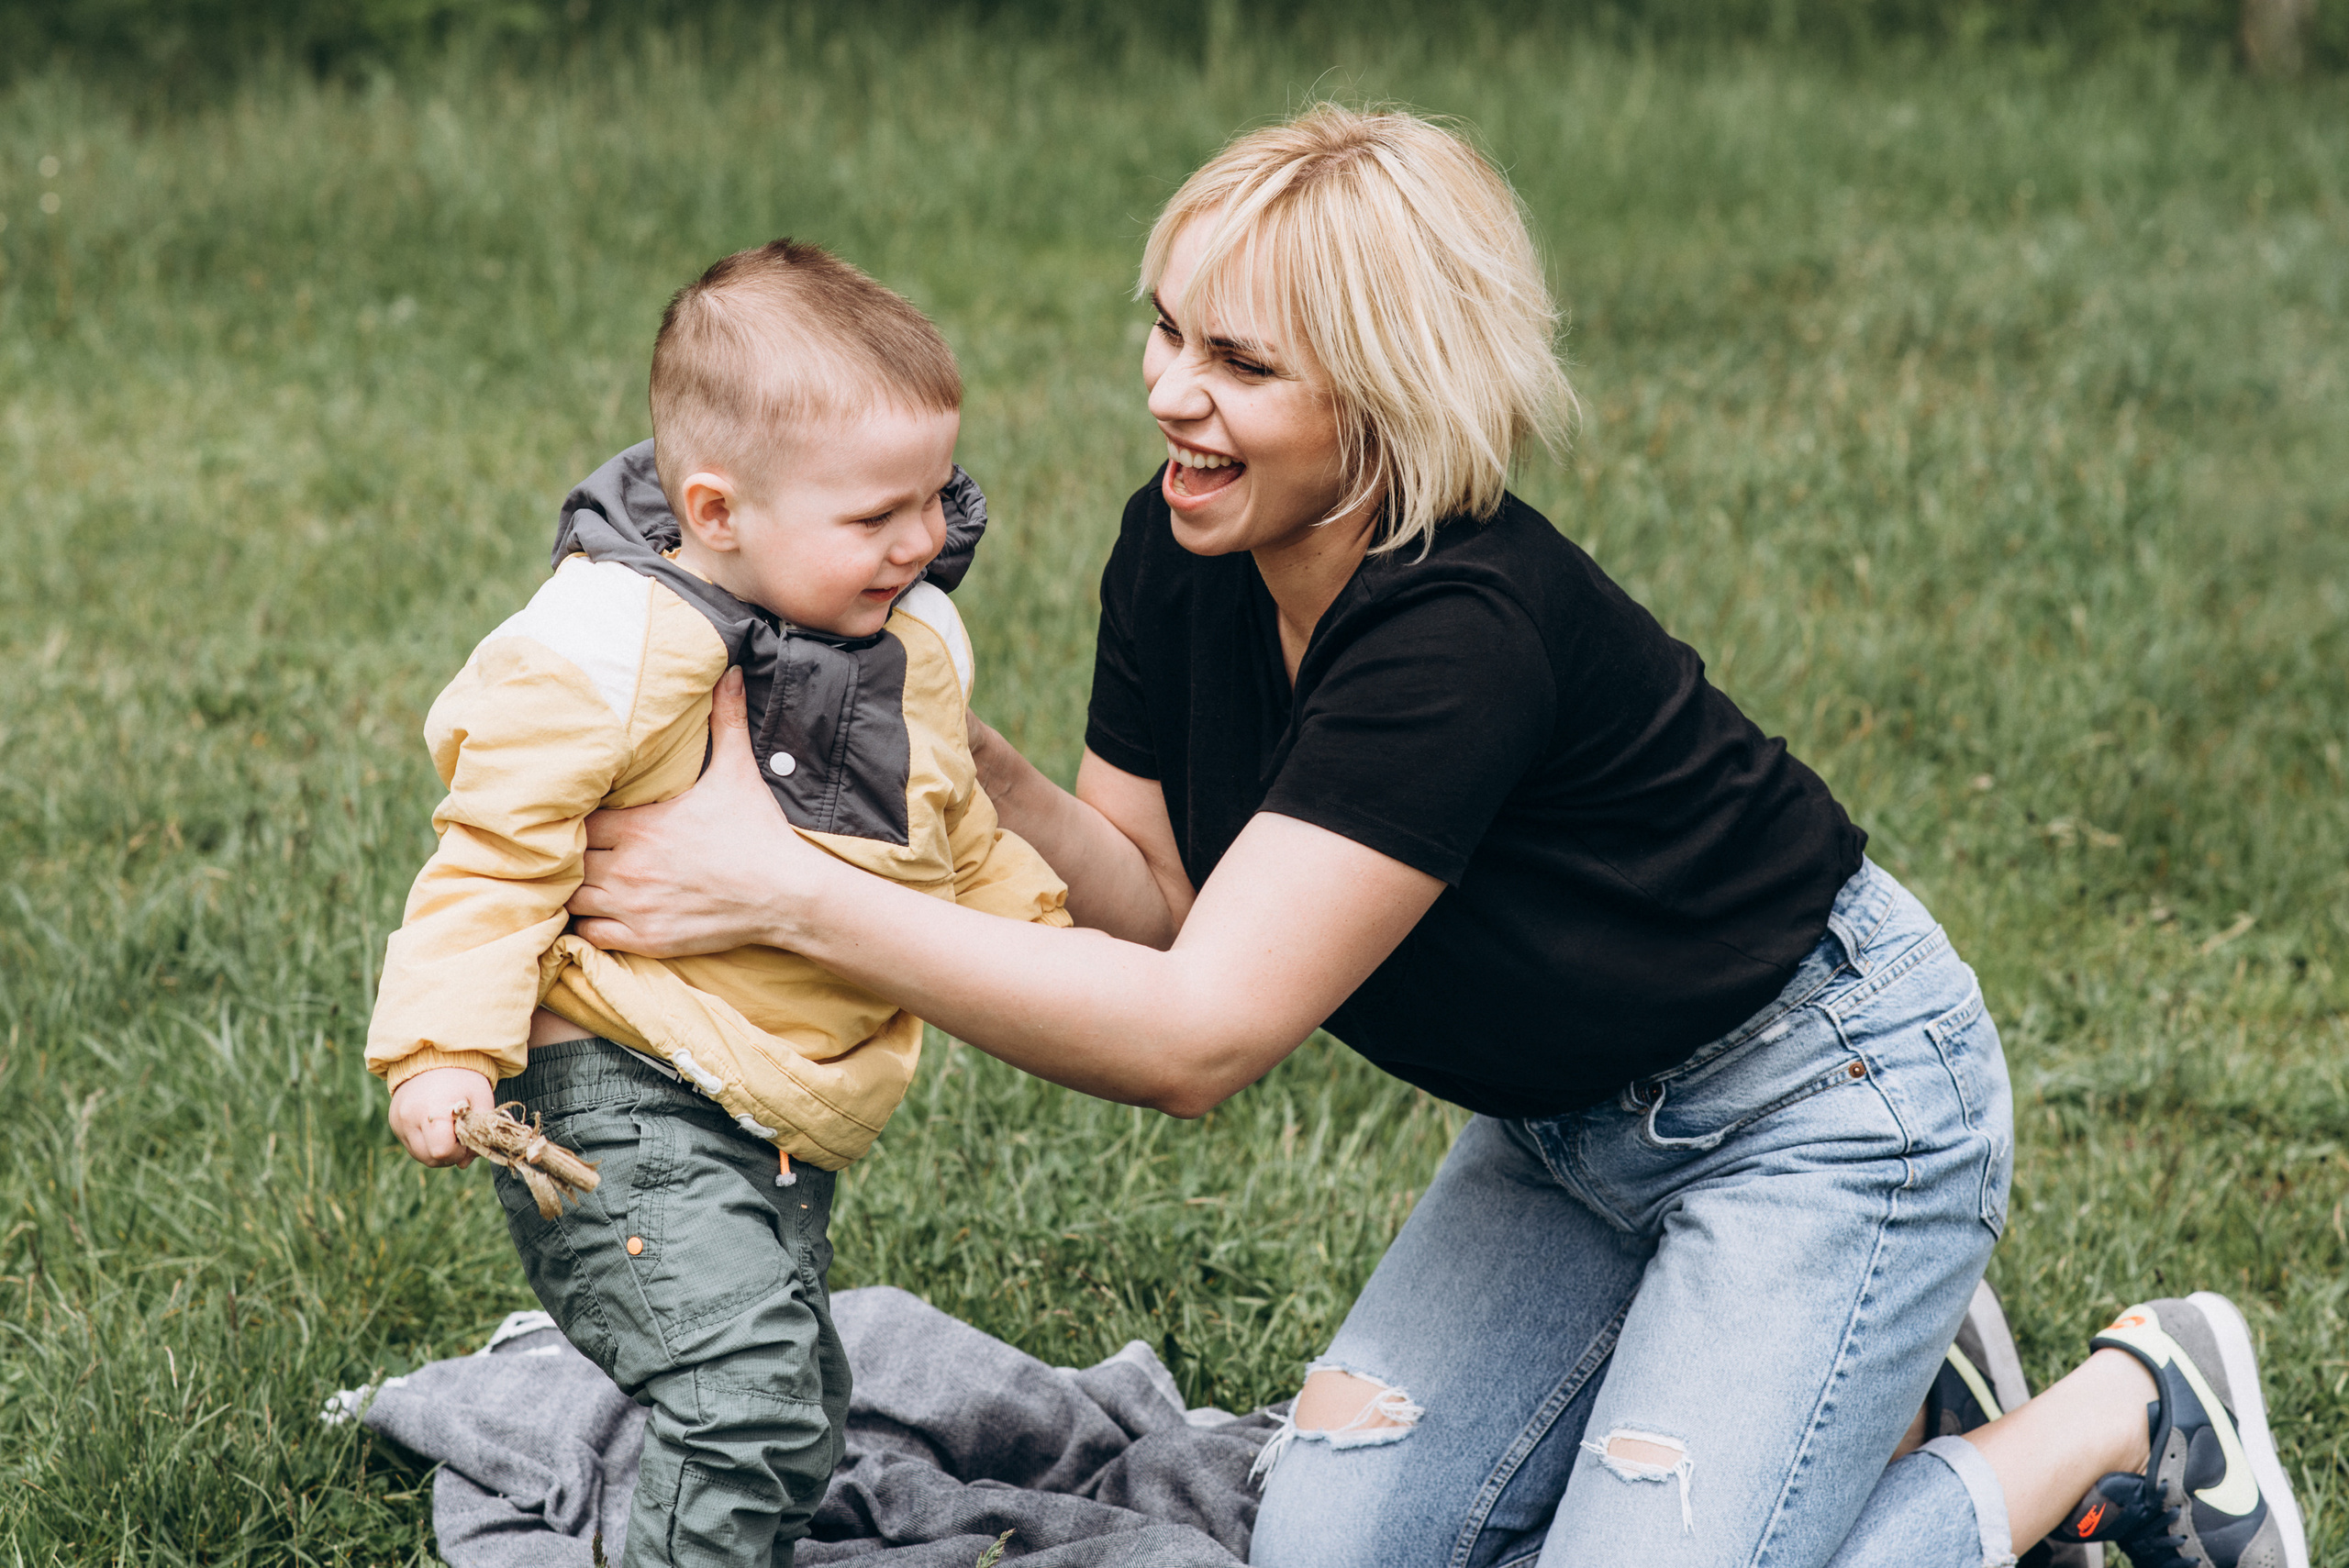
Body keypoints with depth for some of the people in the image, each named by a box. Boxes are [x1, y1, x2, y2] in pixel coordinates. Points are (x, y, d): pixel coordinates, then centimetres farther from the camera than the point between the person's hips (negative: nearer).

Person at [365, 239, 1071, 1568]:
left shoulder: (912, 646, 6)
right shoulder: (610, 653, -19)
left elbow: (959, 843, 22)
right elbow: (501, 846, -16)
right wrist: (447, 1049, -22)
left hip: (793, 1123, 8)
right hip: (632, 1106, -8)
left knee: (794, 1425, 19)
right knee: (746, 1402, -22)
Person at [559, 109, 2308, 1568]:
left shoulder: (1466, 633, -34)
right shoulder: (1182, 558, -9)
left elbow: (1195, 1037, -35)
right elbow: (1152, 899, -1)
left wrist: (790, 891, -36)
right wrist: (962, 763, -19)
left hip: (1832, 1096, -8)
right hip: (1574, 1120, 8)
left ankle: (2123, 1417, 6)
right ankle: (1857, 1344, 18)